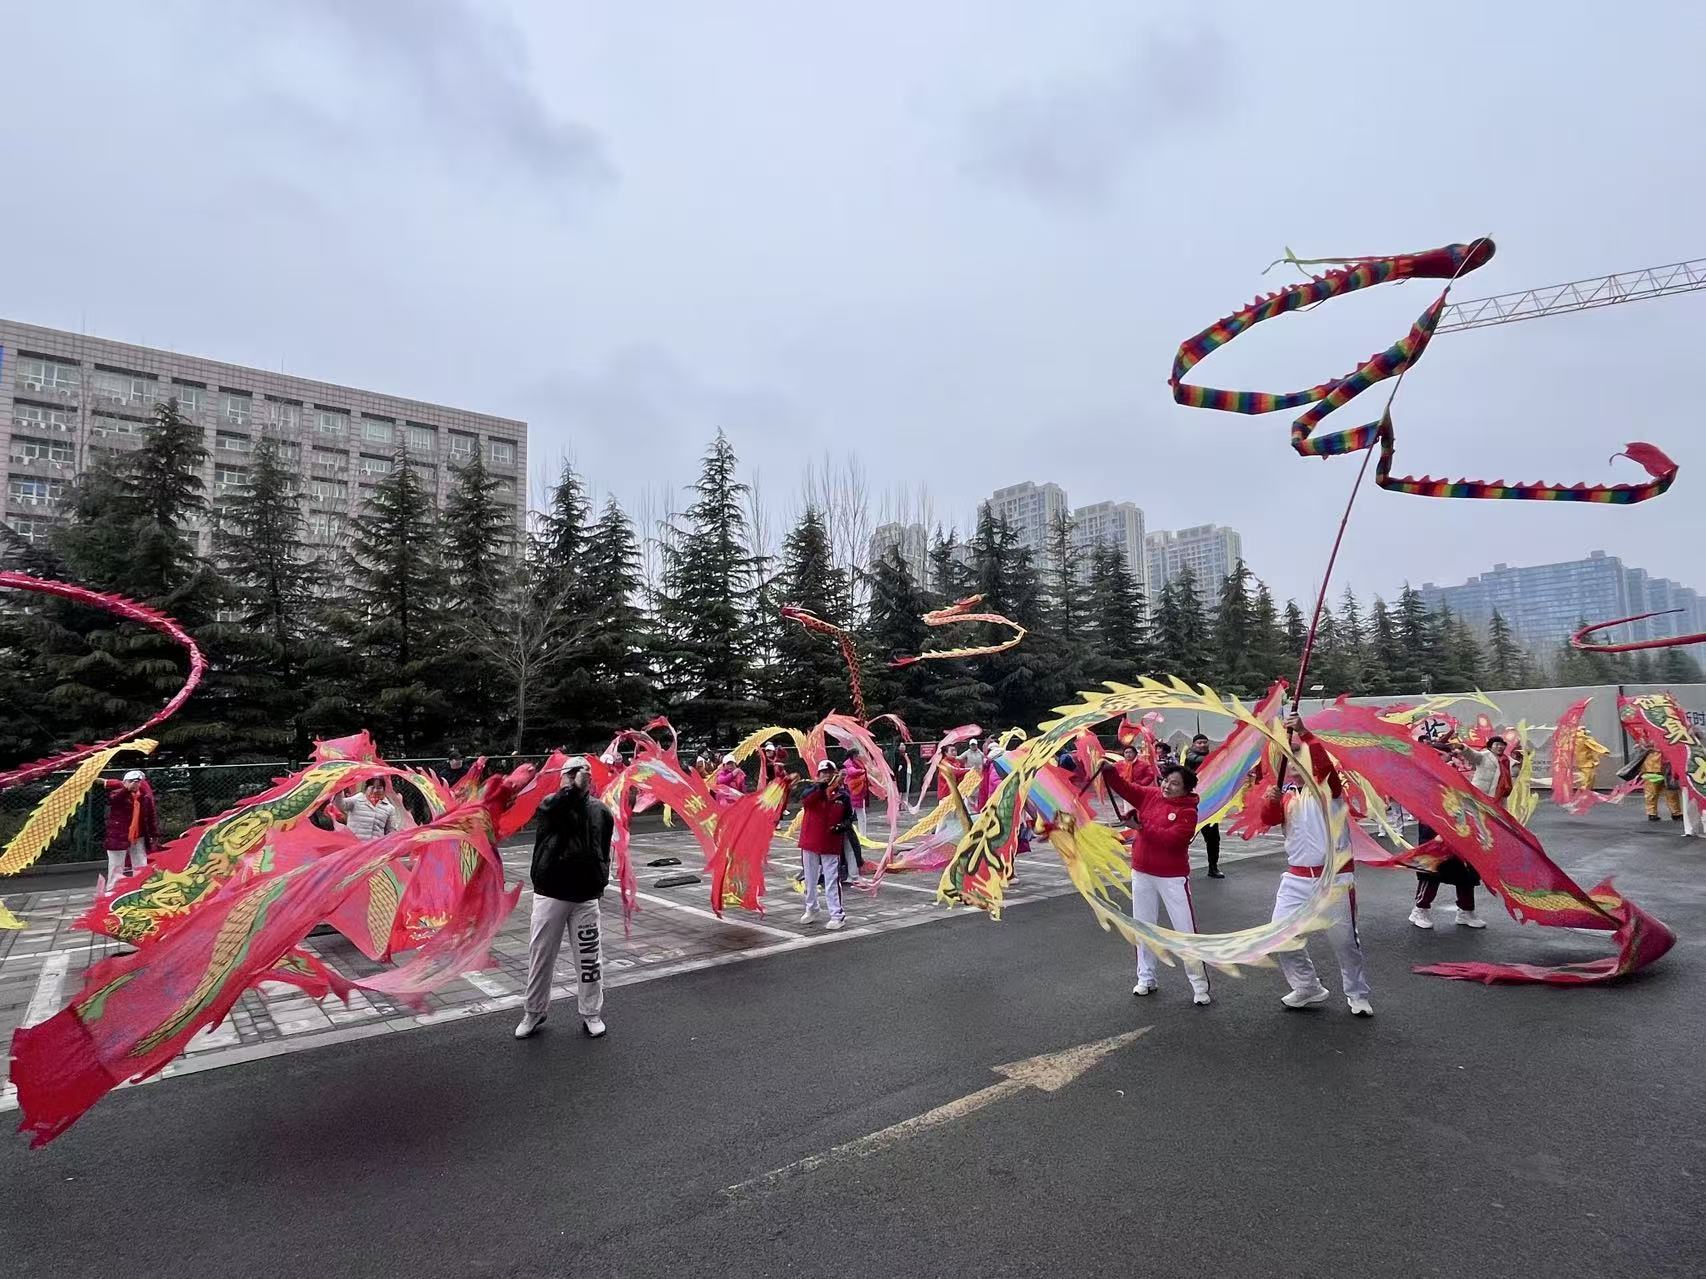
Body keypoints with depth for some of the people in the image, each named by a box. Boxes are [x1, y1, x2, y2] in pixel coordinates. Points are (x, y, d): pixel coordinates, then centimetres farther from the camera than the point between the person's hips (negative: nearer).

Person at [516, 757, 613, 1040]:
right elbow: (551, 807, -30)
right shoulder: (551, 802, -3)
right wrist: (574, 787, -39)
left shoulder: (601, 811, 5)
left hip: (586, 897, 1)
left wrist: (601, 879, 6)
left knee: (590, 957, 7)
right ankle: (534, 1012, 29)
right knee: (540, 956, 10)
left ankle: (592, 1014, 23)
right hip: (549, 894, -1)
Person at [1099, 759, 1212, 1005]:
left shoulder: (1187, 811, -14)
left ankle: (1199, 985, 14)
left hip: (1173, 877, -5)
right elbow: (1124, 788, 0)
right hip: (1142, 874, 5)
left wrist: (1142, 826, -24)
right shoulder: (1150, 795, 2)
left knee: (1186, 931, 1)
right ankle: (1146, 978, 28)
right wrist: (1110, 771, -17)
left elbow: (1171, 839, -25)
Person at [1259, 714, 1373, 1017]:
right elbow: (1269, 819, -6)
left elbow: (1325, 764, -27)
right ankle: (1307, 988, 23)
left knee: (1345, 940, 6)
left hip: (1334, 878, -5)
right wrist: (1270, 800, -27)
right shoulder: (1285, 791, 9)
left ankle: (1357, 995, 28)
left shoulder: (1327, 784, -4)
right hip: (1296, 878, 5)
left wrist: (1304, 733, -37)